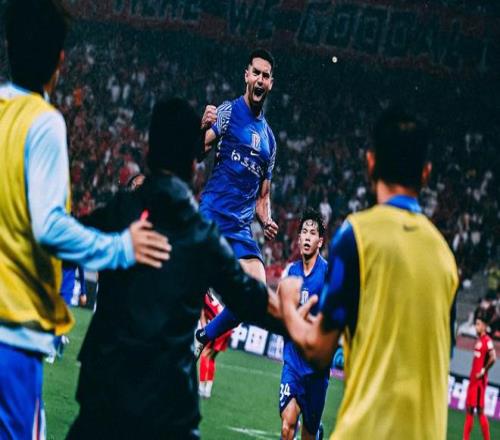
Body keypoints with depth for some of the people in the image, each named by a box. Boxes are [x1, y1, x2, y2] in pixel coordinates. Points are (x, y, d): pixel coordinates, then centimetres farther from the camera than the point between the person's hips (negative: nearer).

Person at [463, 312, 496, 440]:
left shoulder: (487, 341, -12)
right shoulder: (478, 340, 16)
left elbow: (493, 358, -24)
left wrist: (484, 370, -18)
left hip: (480, 380, -10)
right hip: (473, 379, 10)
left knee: (480, 410, -9)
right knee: (469, 409, 10)